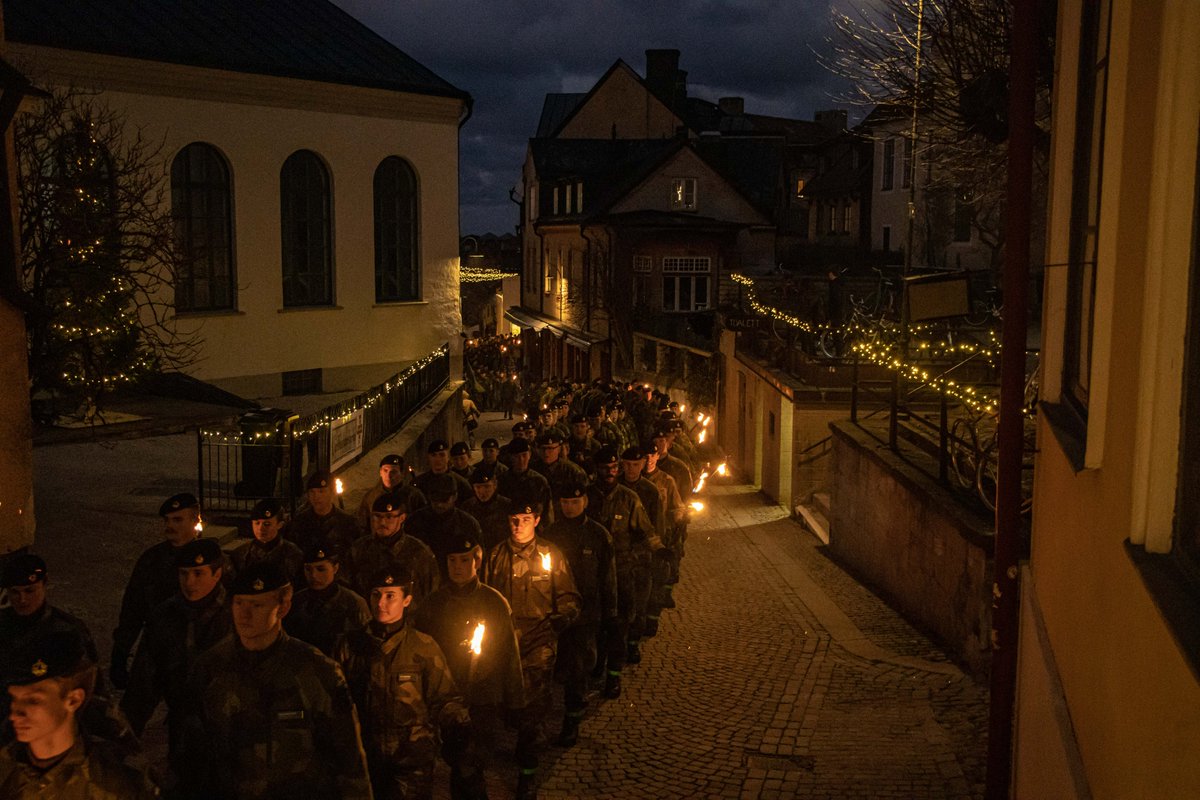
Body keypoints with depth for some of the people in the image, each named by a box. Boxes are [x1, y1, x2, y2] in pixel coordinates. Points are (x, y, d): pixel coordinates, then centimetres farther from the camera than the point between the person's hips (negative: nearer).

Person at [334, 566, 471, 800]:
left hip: (411, 761, -2)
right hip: (363, 759, 2)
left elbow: (444, 699, -1)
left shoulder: (423, 646, -2)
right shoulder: (350, 645, 5)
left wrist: (460, 725, -20)